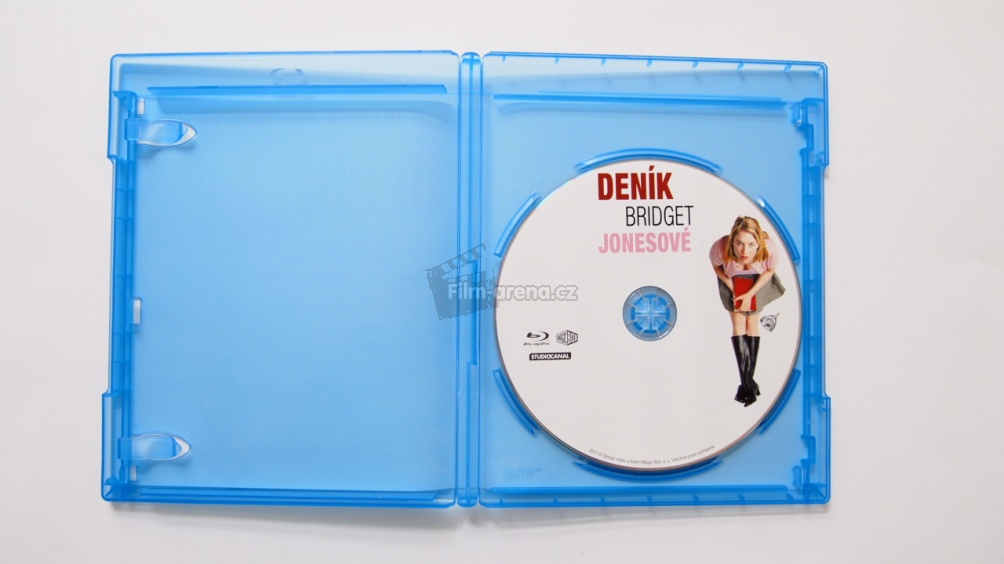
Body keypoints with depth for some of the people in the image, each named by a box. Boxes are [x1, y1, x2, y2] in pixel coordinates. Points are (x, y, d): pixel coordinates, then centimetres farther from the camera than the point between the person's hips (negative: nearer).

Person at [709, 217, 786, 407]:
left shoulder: (769, 249, -41)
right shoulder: (720, 248, -41)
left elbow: (769, 270, -15)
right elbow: (716, 267, -14)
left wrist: (750, 293, -18)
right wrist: (733, 289, -17)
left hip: (758, 280, 0)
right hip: (732, 280, 0)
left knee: (752, 323, 3)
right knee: (738, 324, -3)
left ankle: (749, 378, 10)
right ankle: (746, 382, -2)